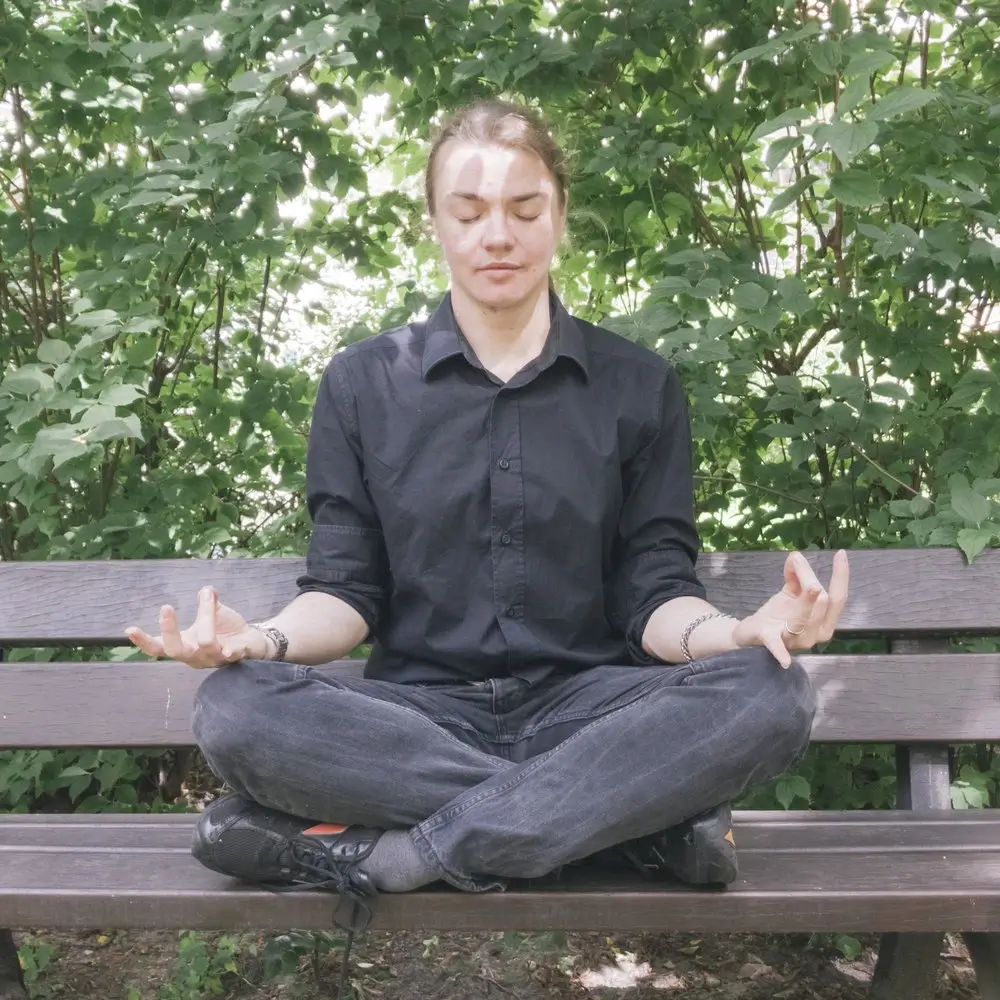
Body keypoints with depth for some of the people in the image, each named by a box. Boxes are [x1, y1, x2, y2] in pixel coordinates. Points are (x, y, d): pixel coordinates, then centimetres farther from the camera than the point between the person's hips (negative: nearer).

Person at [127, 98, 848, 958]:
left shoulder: (638, 386, 7)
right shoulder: (362, 384, 7)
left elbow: (654, 597, 2)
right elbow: (346, 593, 4)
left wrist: (737, 631, -21)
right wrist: (265, 639, -18)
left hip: (581, 707, 0)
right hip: (421, 714, 1)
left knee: (768, 694, -29)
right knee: (237, 708, -30)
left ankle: (372, 851, -27)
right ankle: (644, 815, -24)